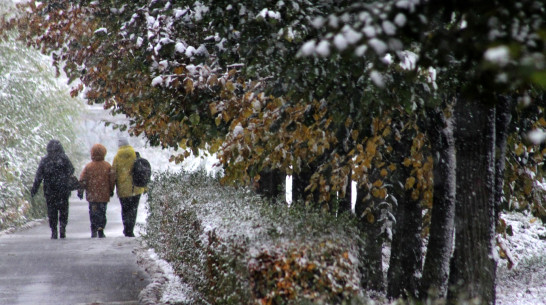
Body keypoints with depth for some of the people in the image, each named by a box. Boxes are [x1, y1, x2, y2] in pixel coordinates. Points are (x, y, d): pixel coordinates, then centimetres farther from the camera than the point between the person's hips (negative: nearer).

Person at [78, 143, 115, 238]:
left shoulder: (88, 167, -4)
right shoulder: (108, 166, -3)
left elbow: (82, 180, -3)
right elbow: (112, 180, 3)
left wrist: (80, 191, 6)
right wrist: (111, 191, 15)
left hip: (92, 195, 0)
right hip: (104, 195, 0)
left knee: (93, 212, 11)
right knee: (102, 212, 5)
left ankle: (94, 230, 6)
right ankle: (100, 230, -2)